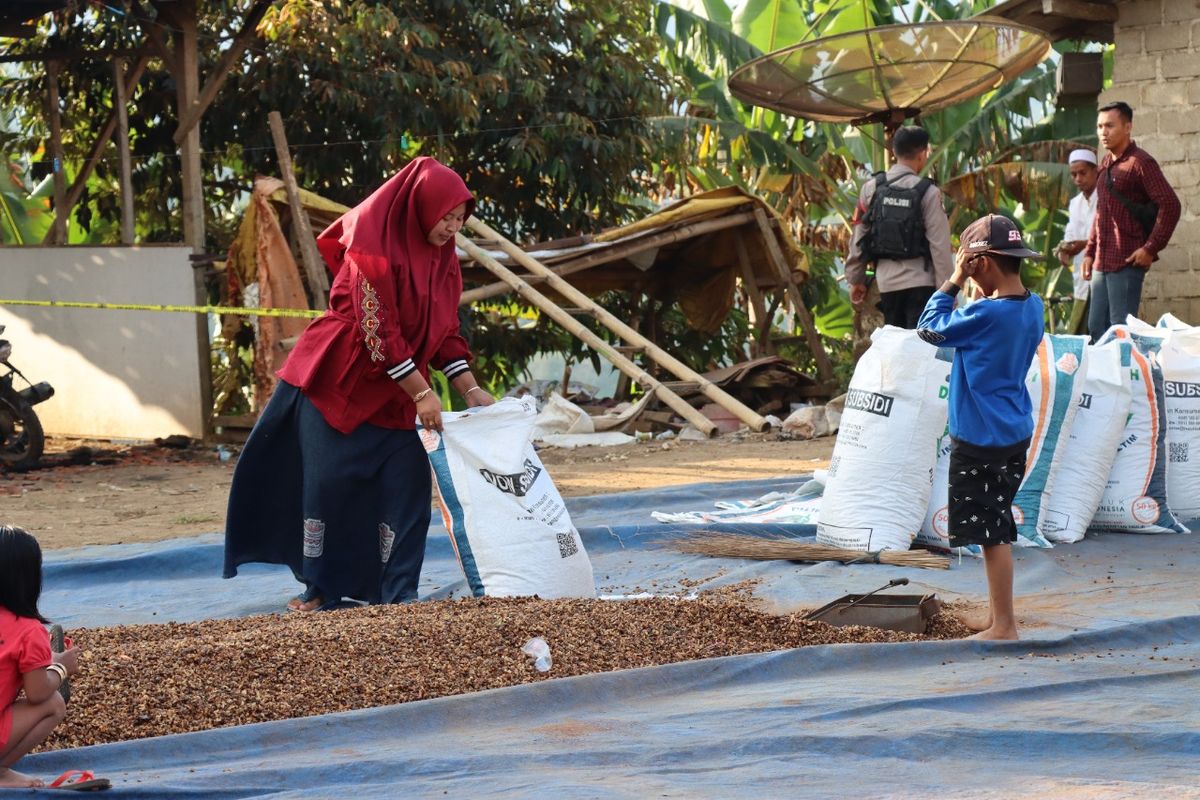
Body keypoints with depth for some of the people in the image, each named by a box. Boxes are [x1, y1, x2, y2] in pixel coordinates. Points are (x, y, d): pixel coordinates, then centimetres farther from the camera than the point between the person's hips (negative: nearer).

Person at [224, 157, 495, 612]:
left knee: (407, 481, -3)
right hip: (335, 378, -7)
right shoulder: (372, 249, -20)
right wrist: (422, 394, -22)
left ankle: (397, 591, 1)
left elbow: (446, 332, 7)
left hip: (389, 392, 7)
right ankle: (321, 588, 8)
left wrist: (471, 391, -3)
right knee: (331, 481, -3)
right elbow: (378, 331, -23)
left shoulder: (441, 259, 2)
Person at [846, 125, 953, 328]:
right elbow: (939, 245, -11)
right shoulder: (928, 192, -9)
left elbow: (859, 238, 7)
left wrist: (856, 279, 16)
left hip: (887, 281, 4)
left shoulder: (871, 189, 3)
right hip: (920, 281, -4)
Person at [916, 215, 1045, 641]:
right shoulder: (1033, 307, 3)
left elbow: (930, 328, -10)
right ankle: (998, 613, 28)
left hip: (980, 440, -9)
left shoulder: (986, 314, -22)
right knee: (998, 529, 18)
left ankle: (1004, 625, 2)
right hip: (1016, 432, 9)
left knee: (991, 533, -2)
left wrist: (953, 281, -5)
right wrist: (984, 294, 5)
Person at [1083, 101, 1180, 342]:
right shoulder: (1106, 165, 17)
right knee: (1096, 328, 8)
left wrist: (1151, 249, -17)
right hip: (1102, 263, 9)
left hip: (1127, 261, -9)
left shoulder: (1141, 163, -8)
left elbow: (1170, 206, -15)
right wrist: (1090, 252, 19)